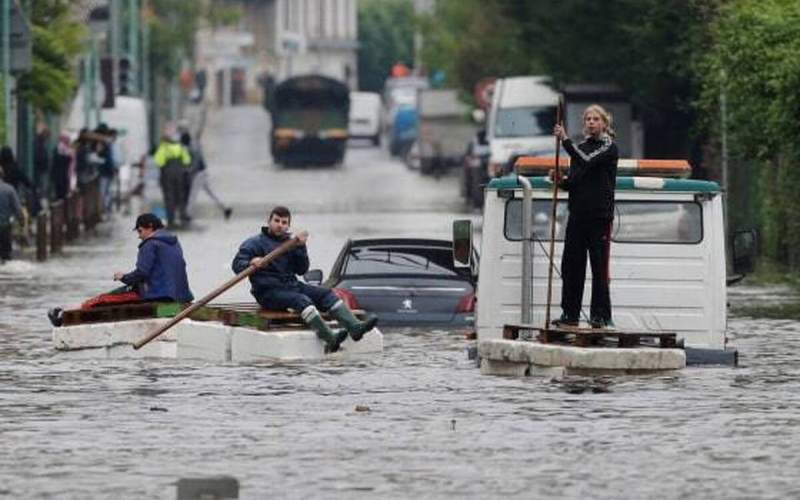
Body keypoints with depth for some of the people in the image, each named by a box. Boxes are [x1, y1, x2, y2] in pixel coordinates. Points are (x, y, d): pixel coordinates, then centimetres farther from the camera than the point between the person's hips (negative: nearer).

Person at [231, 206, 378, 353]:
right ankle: (330, 339, -48)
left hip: (291, 286, 7)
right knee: (302, 300, -31)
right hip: (269, 291, -7)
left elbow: (301, 270, 11)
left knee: (325, 293, -8)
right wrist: (250, 263, -34)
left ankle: (355, 327, -22)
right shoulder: (254, 243, 0)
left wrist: (301, 248, -3)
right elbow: (237, 265, -12)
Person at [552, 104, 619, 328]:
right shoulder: (581, 148, 17)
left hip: (600, 215, -6)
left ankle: (600, 315, -2)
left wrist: (565, 140, -21)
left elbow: (586, 161, -20)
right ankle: (570, 313, 8)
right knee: (571, 264, 3)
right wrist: (561, 181, -3)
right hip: (578, 214, 6)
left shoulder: (609, 148, -3)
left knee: (599, 267, -4)